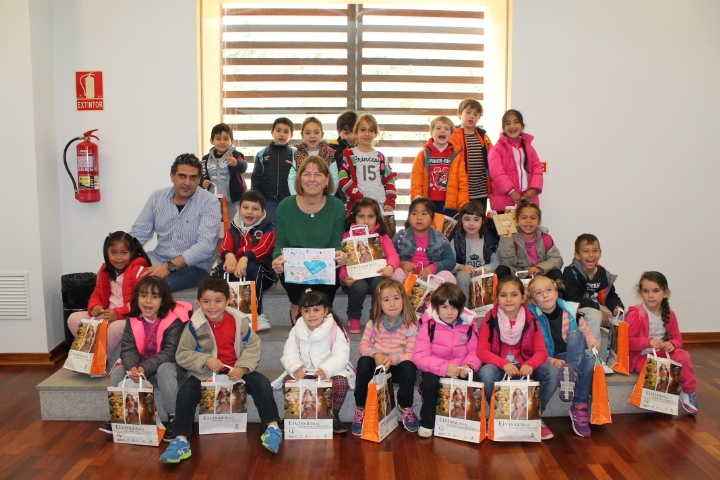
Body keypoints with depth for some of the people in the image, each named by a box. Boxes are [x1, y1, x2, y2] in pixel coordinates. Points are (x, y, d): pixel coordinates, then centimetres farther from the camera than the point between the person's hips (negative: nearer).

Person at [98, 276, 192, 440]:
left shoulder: (174, 319, -22)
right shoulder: (133, 319, -5)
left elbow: (170, 353, -26)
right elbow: (128, 349, -11)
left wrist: (145, 368, -37)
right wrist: (132, 367, -33)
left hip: (169, 367, -5)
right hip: (140, 367, 5)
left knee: (165, 370, -36)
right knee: (117, 372, -17)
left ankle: (173, 418, -19)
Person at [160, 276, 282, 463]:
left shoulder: (239, 321, -7)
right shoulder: (194, 325, -11)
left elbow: (252, 346, -3)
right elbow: (182, 355, -7)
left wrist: (243, 367, -20)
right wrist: (206, 360, -23)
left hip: (236, 370, 1)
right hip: (203, 373, -1)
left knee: (262, 383, -18)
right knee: (185, 392, -25)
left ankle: (272, 427, -7)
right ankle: (181, 440, -17)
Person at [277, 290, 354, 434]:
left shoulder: (335, 330, -10)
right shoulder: (296, 331, 1)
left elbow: (341, 357, -16)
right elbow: (289, 355, -5)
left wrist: (326, 370, -35)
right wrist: (295, 368, -28)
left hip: (331, 371, -2)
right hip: (303, 371, 2)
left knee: (341, 383, -31)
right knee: (288, 380, -25)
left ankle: (333, 415, -2)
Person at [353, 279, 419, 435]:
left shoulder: (411, 325, -9)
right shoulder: (373, 323, -3)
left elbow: (411, 354, -11)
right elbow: (364, 346, -4)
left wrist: (393, 359, -29)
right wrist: (375, 354, -25)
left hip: (398, 366, -1)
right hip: (377, 364, 1)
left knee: (409, 368, -34)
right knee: (364, 362, -31)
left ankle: (406, 408, -4)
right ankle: (361, 409, -14)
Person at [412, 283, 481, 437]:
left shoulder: (469, 323, -1)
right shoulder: (429, 324, -11)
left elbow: (474, 352, 4)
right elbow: (420, 357, -15)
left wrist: (468, 366, -19)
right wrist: (444, 368, -28)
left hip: (461, 371, 2)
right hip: (435, 370, -2)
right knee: (429, 382, -32)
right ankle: (427, 423, -5)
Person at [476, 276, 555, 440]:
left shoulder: (530, 320, -3)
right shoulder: (491, 318, -9)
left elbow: (541, 352, -7)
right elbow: (482, 351, -13)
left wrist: (529, 365, -30)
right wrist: (504, 364, -31)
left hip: (524, 366, 2)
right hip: (498, 366, -2)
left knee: (552, 372, -24)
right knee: (485, 373, -36)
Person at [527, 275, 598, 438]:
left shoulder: (571, 310, 0)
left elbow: (587, 333, 10)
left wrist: (593, 344, -12)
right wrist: (551, 361, -26)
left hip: (574, 357, 4)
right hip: (548, 361, -4)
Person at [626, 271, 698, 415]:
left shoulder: (669, 315, 5)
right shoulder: (635, 314, -14)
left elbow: (677, 338, 9)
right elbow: (628, 341, -18)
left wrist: (672, 344, -15)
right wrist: (649, 342, -31)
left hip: (663, 353, 5)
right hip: (641, 356, -5)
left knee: (683, 357, -21)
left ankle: (689, 392, -2)